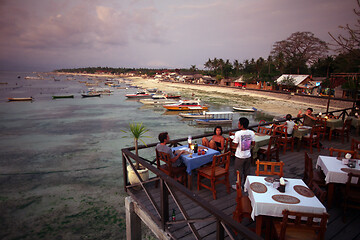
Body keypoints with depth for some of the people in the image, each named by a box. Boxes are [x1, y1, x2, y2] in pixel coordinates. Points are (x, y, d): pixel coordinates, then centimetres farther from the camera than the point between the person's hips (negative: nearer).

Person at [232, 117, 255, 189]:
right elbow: (253, 143, 1)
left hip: (240, 156, -5)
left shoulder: (238, 133, -21)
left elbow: (236, 145, -17)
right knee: (246, 171, 19)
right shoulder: (251, 133, -6)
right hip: (248, 155, 5)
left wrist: (234, 140, 1)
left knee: (238, 171, 12)